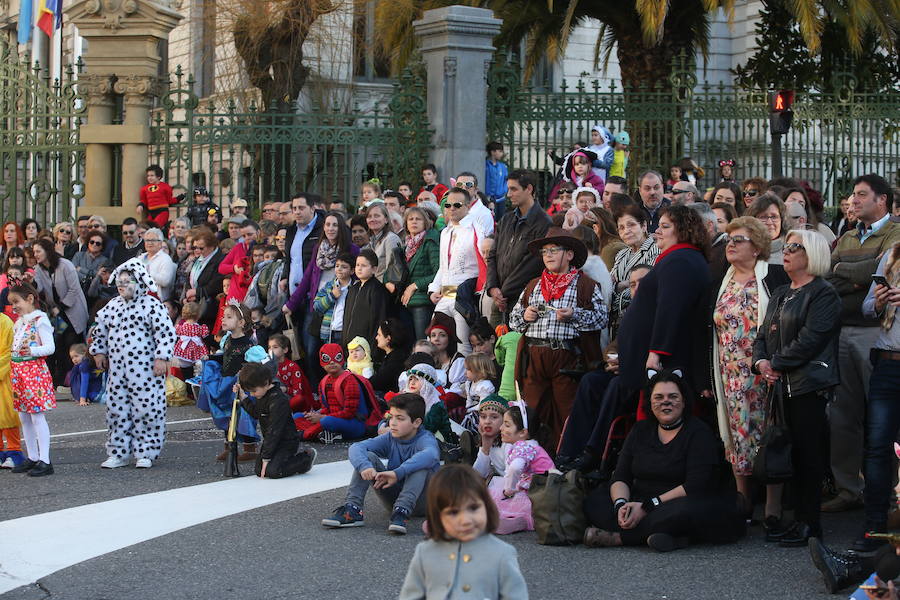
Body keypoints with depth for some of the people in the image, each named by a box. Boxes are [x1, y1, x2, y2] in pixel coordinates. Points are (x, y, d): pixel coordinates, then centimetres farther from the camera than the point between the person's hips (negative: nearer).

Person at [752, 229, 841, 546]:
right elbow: (764, 334, 17)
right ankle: (799, 518, 14)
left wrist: (777, 364, -13)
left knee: (808, 454, -5)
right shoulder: (780, 294, 20)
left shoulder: (823, 294, -7)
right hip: (783, 386, 8)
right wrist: (761, 361, -3)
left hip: (809, 385, -8)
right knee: (795, 453, 9)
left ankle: (810, 523, 0)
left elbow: (810, 339, -16)